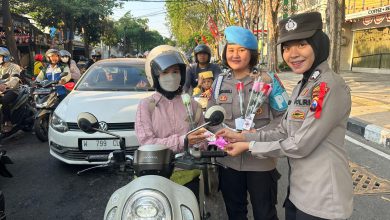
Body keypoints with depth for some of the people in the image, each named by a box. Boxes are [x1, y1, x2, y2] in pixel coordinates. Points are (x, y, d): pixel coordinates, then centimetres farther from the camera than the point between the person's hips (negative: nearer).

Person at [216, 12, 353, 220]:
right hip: (297, 188, 8)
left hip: (322, 197, -8)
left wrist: (249, 146, -13)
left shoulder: (331, 86, -20)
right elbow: (282, 133, 8)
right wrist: (242, 136, 0)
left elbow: (300, 145, -22)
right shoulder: (302, 86, 8)